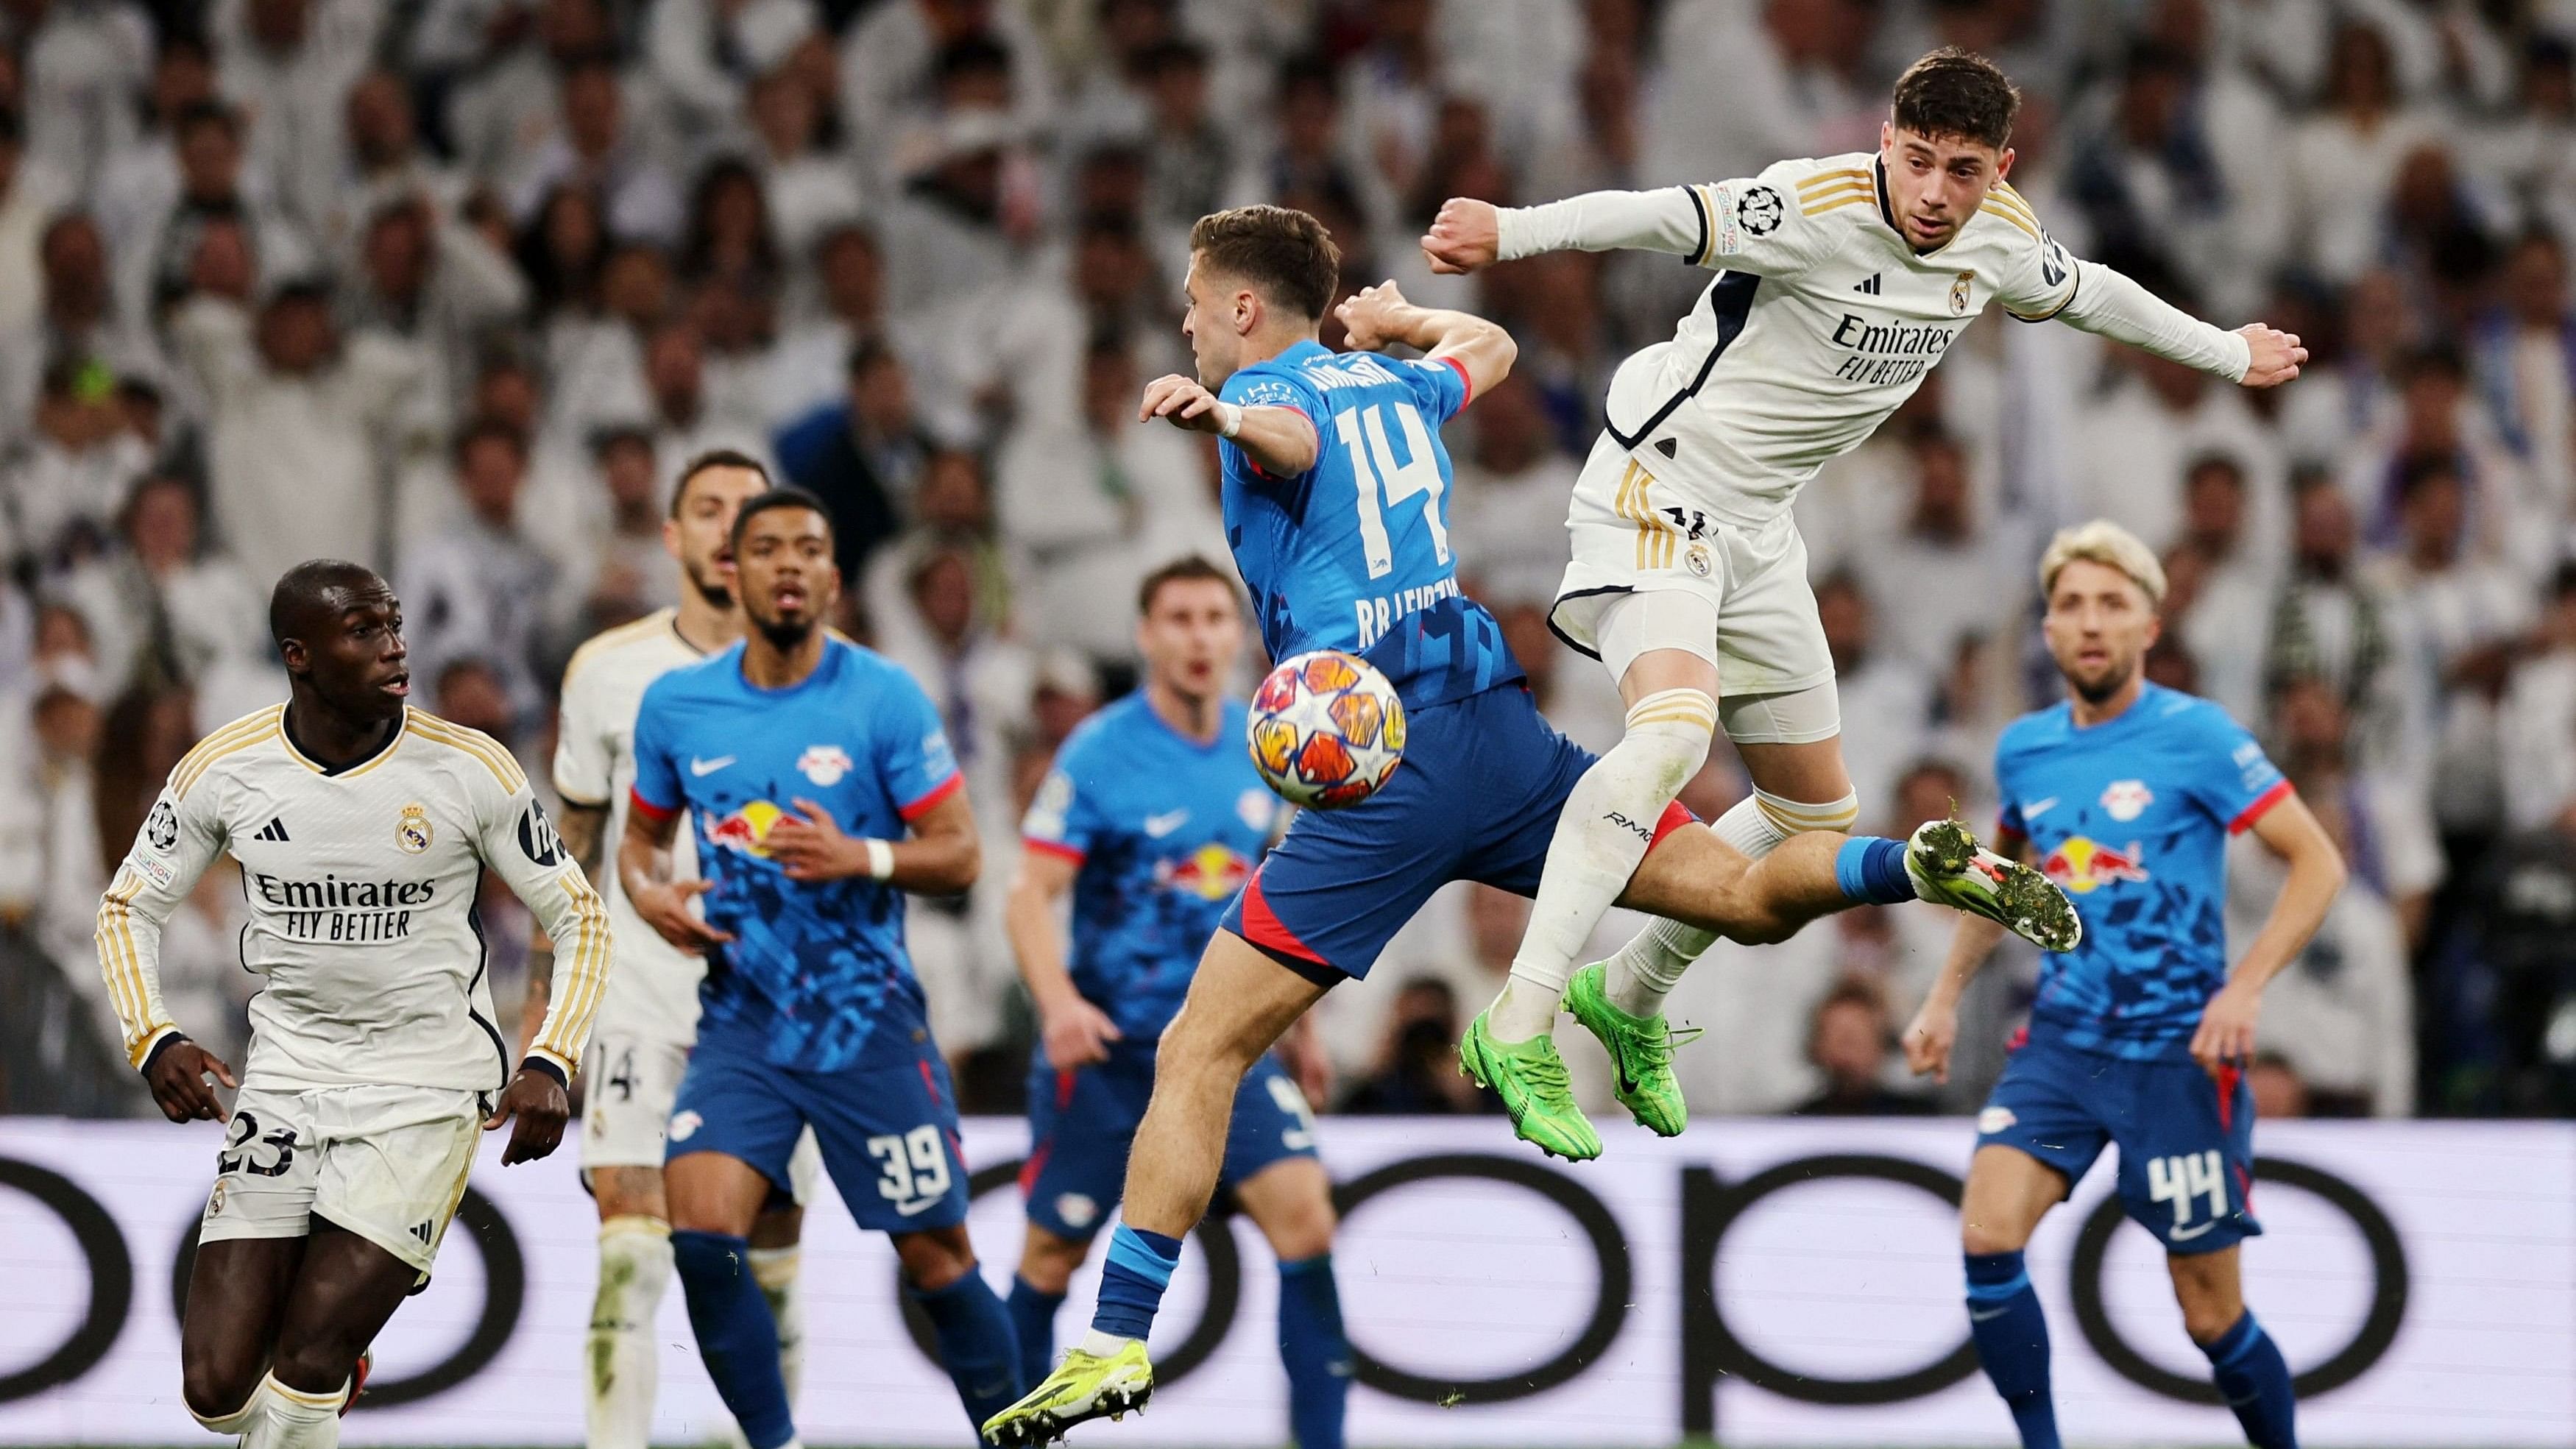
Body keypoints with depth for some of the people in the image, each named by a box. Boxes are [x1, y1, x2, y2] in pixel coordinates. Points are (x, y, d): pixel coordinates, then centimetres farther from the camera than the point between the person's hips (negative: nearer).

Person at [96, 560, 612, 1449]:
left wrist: (550, 1064, -14)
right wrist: (154, 1042, -8)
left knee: (305, 1367, -15)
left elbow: (579, 916, 1)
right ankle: (333, 1365, 31)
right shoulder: (225, 770, -5)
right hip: (285, 1075, 3)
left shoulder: (472, 769, -10)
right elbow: (129, 907, 9)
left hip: (427, 1084, -2)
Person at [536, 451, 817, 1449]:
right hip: (641, 992, 0)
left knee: (770, 1272, 4)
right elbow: (573, 845, 12)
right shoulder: (609, 671, 4)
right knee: (630, 1253, -13)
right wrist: (542, 998, 10)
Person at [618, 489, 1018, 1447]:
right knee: (700, 1233, -17)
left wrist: (865, 858, -24)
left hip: (869, 1019, -2)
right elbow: (640, 836, 18)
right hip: (743, 1020, 2)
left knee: (937, 1258, 3)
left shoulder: (884, 698, -6)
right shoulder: (675, 705, 3)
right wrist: (650, 894, -5)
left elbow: (959, 855, -6)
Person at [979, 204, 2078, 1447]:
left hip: (1383, 769, -7)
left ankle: (1115, 1345, -14)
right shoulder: (1388, 383, 21)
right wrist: (1403, 319, 61)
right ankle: (1921, 865, -18)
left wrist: (1221, 416, -44)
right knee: (1746, 901, 11)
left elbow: (1296, 442, -26)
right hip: (1501, 726, 7)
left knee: (1197, 1056, -6)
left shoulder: (1265, 395, 0)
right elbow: (1488, 350, 44)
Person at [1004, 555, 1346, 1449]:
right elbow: (1031, 894, -14)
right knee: (1053, 1255, 5)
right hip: (1106, 1041, -3)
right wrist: (1058, 1002, -31)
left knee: (1303, 1213, -15)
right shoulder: (1099, 753, -11)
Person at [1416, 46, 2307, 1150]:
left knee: (1816, 812, 14)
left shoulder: (1999, 241, 0)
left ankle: (1631, 996, 33)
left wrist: (2230, 355, 37)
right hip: (1658, 489, -8)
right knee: (1675, 728, -32)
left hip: (1758, 532, 8)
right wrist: (1510, 231, -54)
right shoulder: (1818, 208, -23)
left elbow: (2090, 295, 21)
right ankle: (1519, 1023, -33)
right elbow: (1664, 218, -37)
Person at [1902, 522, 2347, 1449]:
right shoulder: (2024, 750, 7)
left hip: (2179, 1058, -4)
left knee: (2213, 1316, 1)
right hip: (2060, 1046, 4)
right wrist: (1947, 995, 19)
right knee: (1987, 1233, -19)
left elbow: (2318, 863, -10)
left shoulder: (2194, 737, -9)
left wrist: (2246, 987, -21)